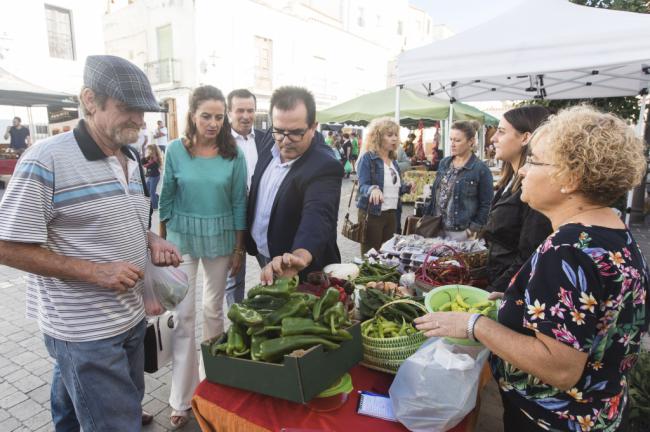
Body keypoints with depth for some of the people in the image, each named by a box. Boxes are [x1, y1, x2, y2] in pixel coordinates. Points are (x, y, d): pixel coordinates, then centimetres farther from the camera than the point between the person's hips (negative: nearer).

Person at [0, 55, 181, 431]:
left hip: (132, 317, 8)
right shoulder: (46, 160, -17)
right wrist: (94, 272, -23)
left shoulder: (131, 159, 7)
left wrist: (152, 242, -2)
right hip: (85, 332, -7)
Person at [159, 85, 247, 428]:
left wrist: (239, 248, -2)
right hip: (182, 238, 0)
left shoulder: (233, 154, -6)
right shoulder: (176, 150, -6)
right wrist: (162, 241, 5)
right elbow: (167, 198, 2)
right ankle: (182, 398, 16)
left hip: (220, 240, 1)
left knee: (213, 310, 14)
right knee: (183, 314, 3)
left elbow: (239, 202, -3)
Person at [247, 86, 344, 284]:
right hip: (264, 257, 7)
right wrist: (249, 240, 12)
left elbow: (318, 214, -46)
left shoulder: (325, 166, -29)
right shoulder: (271, 146, -5)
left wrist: (300, 255, -64)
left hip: (301, 274, -7)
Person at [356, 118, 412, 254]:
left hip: (392, 214, 7)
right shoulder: (367, 158, -9)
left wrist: (407, 187, -1)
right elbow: (363, 186, -17)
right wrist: (373, 189, -38)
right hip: (372, 214, -7)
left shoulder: (393, 160, 12)